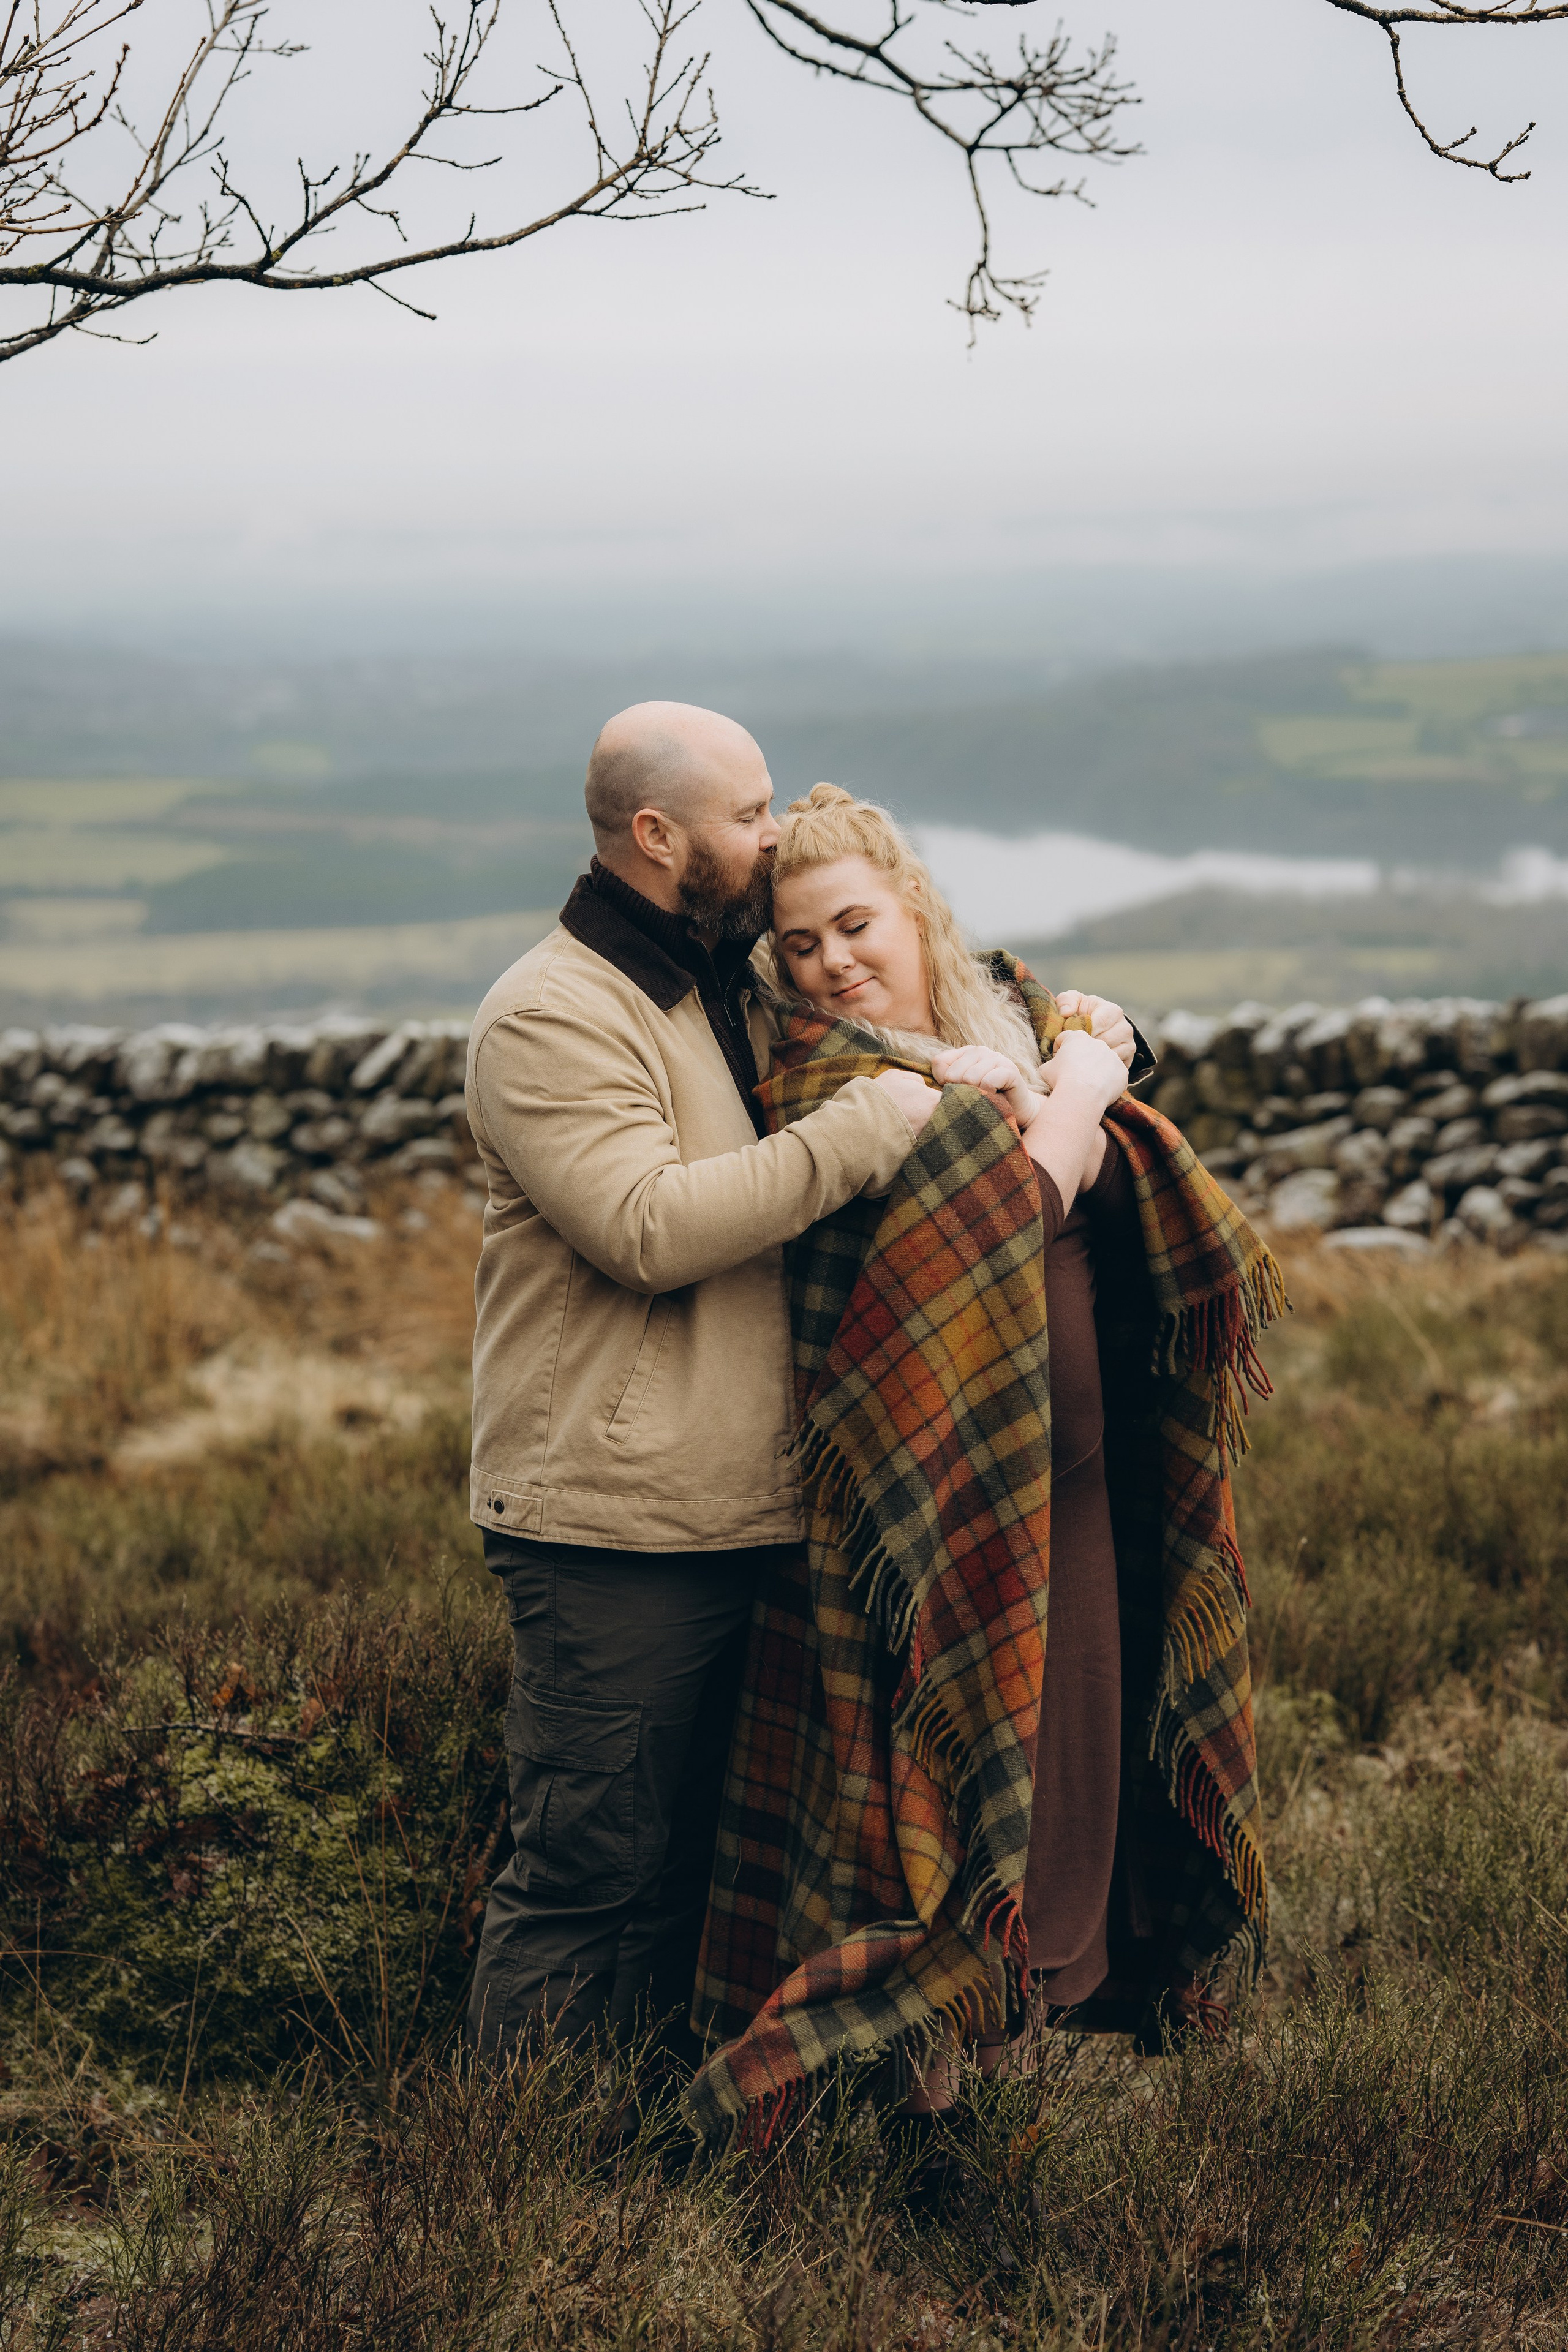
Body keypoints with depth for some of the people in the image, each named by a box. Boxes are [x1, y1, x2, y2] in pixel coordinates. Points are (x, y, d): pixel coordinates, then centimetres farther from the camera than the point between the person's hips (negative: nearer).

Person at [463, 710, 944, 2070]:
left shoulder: (737, 994, 16)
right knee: (593, 1870, -4)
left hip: (746, 1518, 9)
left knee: (683, 1861, 17)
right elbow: (651, 1227, -27)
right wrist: (873, 1124, -23)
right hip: (615, 1534, -9)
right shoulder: (554, 1016, -13)